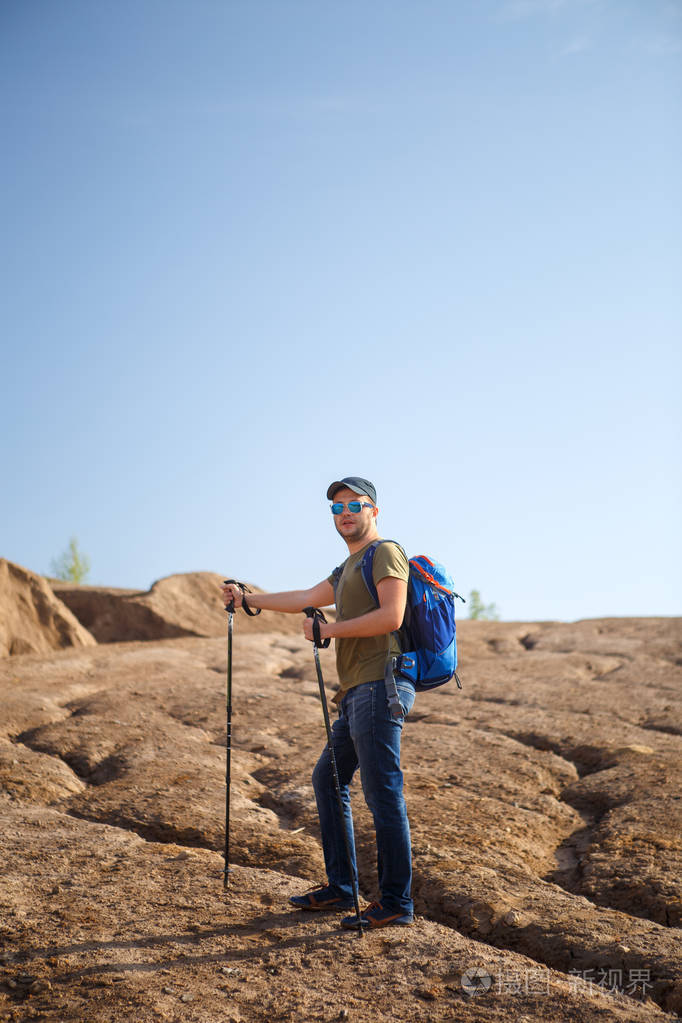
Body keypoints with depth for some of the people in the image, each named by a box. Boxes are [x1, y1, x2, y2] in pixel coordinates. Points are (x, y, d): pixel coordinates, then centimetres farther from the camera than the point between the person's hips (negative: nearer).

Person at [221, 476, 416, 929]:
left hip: (380, 687, -10)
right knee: (329, 779, 15)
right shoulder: (348, 568, 25)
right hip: (356, 693, 10)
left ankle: (397, 903, -5)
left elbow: (391, 616, -17)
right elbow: (305, 599, 34)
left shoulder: (385, 552, -4)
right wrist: (248, 599, 39)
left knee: (384, 794, -10)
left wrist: (330, 629, -12)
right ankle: (340, 887, 23)